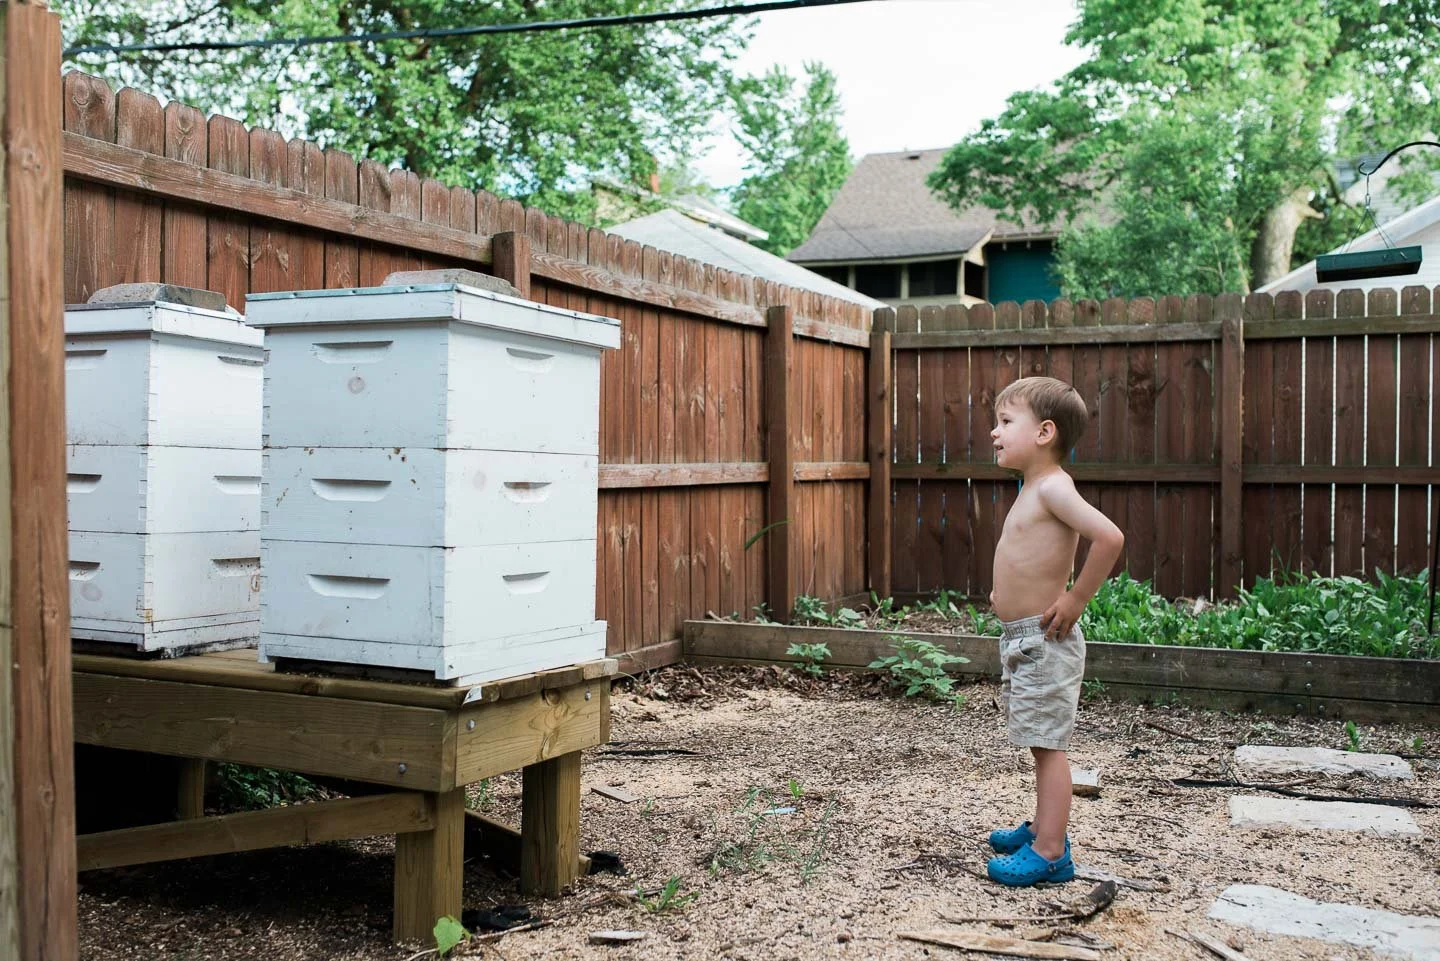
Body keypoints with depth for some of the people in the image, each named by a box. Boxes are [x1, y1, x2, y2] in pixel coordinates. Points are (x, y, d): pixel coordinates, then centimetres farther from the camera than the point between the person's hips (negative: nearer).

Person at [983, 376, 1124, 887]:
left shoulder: (1052, 487, -18)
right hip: (1020, 636, 10)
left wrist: (1075, 599, -24)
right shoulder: (1032, 489, 13)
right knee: (1042, 745, 19)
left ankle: (1049, 854, 2)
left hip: (1043, 639, -10)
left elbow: (1109, 537, -31)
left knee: (1048, 745, -4)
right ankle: (1044, 828, 32)